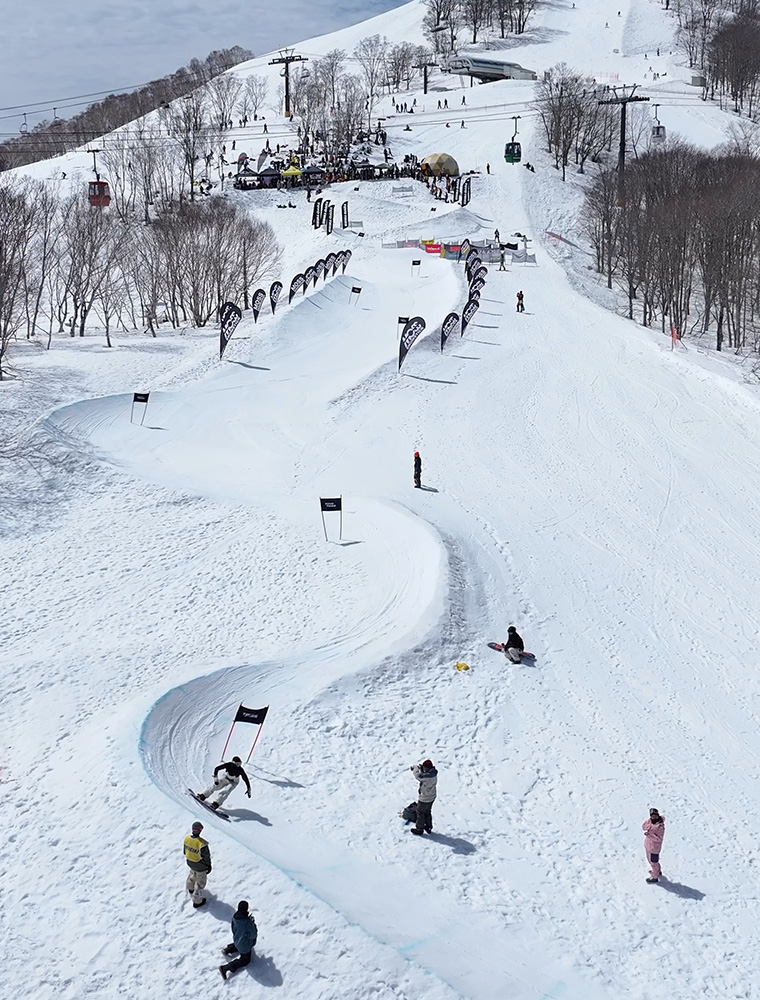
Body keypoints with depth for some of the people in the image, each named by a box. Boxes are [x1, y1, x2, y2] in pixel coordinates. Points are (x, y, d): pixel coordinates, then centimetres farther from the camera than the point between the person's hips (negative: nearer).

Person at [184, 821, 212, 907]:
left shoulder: (187, 838, -17)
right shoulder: (202, 843, -36)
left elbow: (185, 851, 1)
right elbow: (206, 856, -22)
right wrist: (209, 866, -5)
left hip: (190, 863, 6)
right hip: (200, 866, -6)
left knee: (193, 874, 36)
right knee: (200, 882, 16)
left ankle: (190, 888, 62)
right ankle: (197, 901, 31)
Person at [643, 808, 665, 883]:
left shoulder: (660, 826, -26)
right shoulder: (650, 821, -5)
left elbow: (659, 839, -25)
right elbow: (643, 826, -12)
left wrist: (649, 835, -33)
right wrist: (652, 827, -25)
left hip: (654, 847, -8)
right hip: (648, 845, 8)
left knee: (653, 862, 8)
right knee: (650, 859, 27)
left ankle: (655, 877, 28)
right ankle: (658, 871, 49)